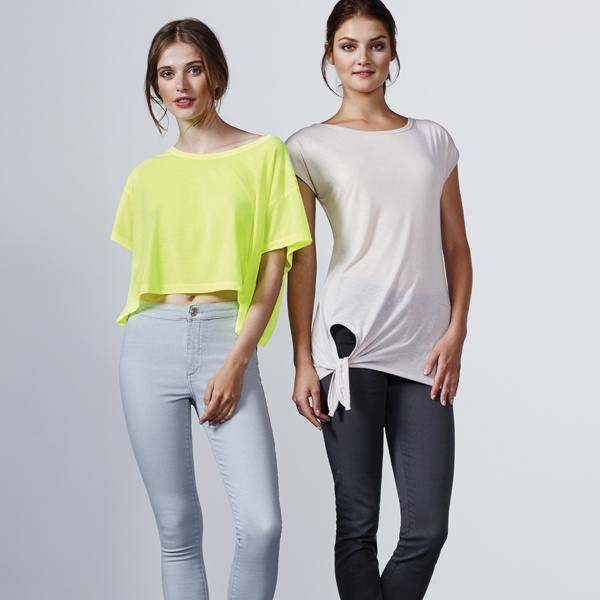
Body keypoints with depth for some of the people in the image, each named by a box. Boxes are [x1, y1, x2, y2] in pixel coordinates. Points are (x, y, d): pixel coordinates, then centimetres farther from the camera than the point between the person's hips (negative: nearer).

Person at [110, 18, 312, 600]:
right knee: (176, 526, 2)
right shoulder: (148, 176, 14)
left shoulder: (265, 153, 5)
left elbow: (274, 268, 1)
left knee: (261, 523, -13)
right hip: (152, 344, 2)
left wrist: (237, 361, -7)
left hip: (227, 340, -2)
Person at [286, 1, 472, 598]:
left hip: (424, 351, 3)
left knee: (428, 526, 1)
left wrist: (455, 333, 0)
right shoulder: (309, 147, 5)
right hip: (349, 347, -3)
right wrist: (303, 363, -4)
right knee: (358, 520, 1)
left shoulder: (433, 140, 14)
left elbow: (456, 246, 14)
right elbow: (299, 262, 2)